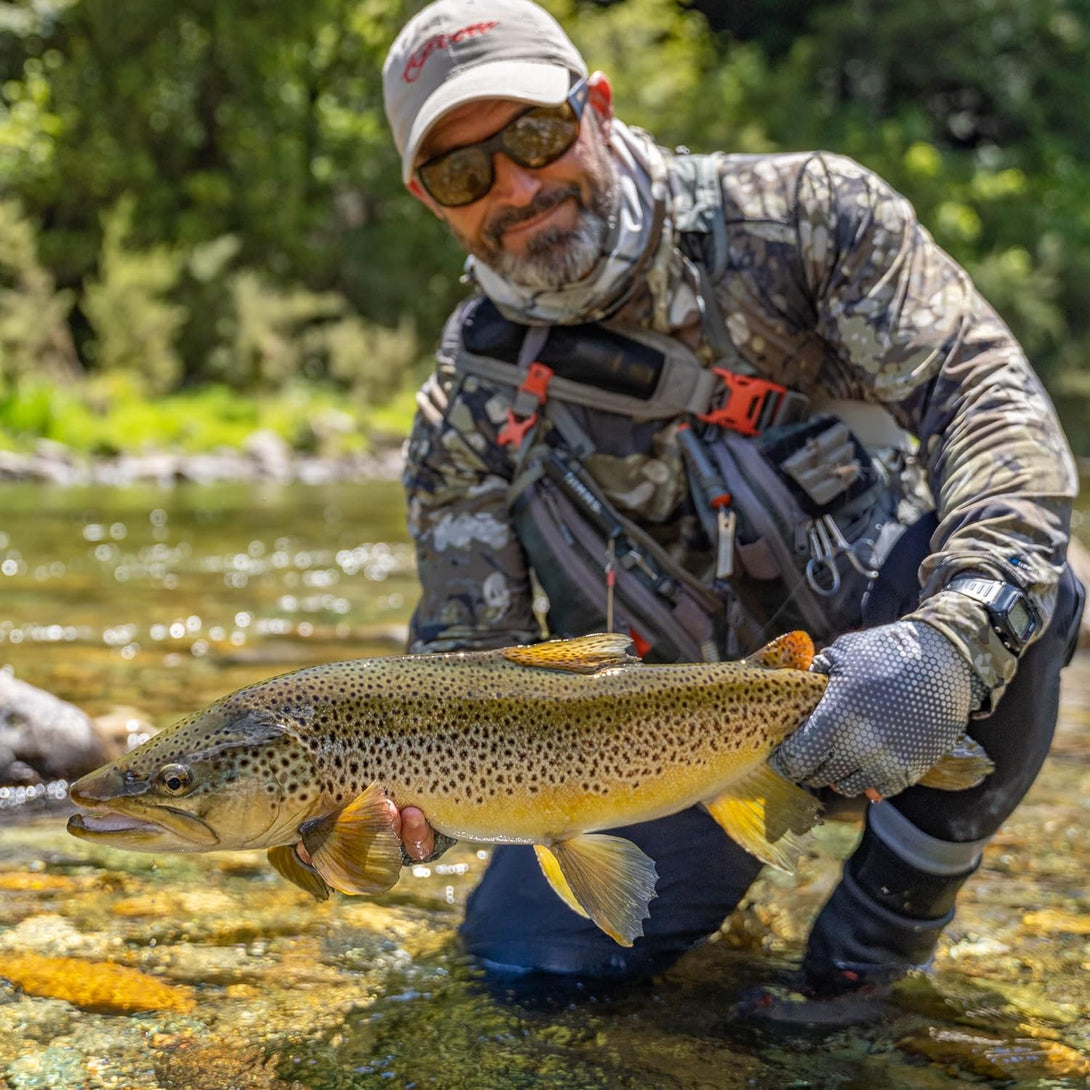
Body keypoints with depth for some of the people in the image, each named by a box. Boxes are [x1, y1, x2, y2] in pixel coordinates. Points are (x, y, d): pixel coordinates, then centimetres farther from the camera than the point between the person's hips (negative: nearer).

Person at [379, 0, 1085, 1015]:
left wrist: (948, 642, -42)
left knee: (1009, 575, -33)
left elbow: (984, 395, -23)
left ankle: (913, 868, -6)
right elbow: (468, 666, -6)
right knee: (523, 946, -15)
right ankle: (748, 828, 16)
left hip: (874, 650, -2)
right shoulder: (467, 413, -6)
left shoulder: (803, 215, -12)